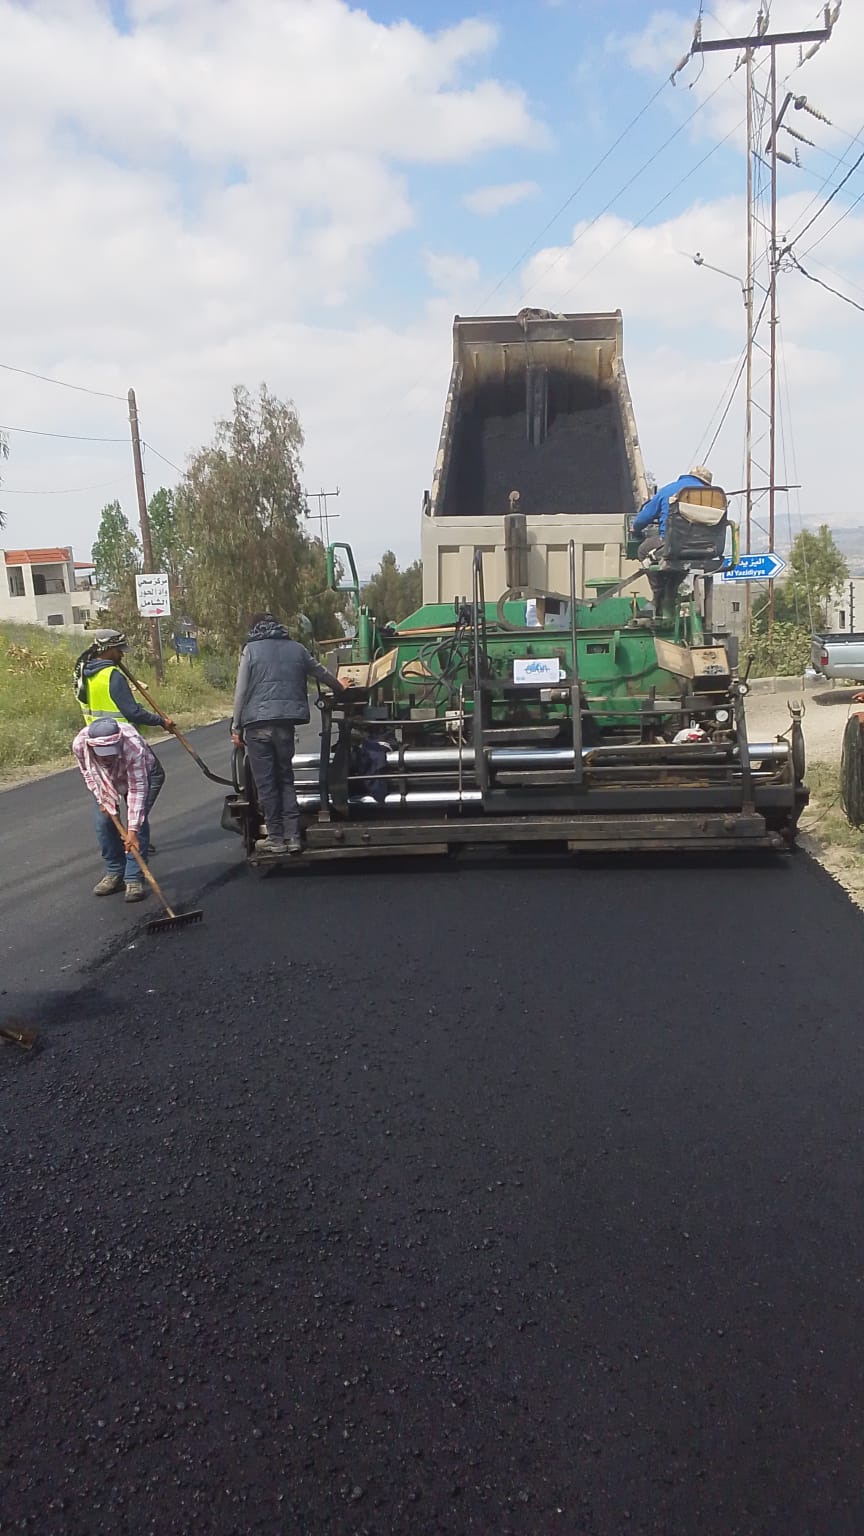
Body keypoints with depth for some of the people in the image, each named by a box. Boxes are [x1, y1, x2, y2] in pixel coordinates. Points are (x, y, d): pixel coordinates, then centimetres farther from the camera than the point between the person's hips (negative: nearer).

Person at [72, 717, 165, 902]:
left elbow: (137, 789, -39)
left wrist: (132, 830, -40)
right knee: (102, 820, -7)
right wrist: (102, 799, -17)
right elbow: (88, 773, -9)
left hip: (144, 773, -4)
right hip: (107, 780, 4)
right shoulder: (79, 744, -33)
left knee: (138, 822, -18)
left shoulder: (134, 746, -44)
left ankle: (134, 879, -11)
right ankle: (114, 873, 10)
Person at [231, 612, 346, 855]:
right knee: (286, 779, 13)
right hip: (286, 723, 3)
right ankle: (292, 836, 9)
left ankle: (275, 837, 8)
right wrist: (340, 689, 45)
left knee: (265, 783, 4)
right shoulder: (296, 648, 11)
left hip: (258, 724, -3)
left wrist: (236, 727, 3)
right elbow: (321, 673, 26)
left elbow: (241, 691, -3)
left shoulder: (251, 650, 1)